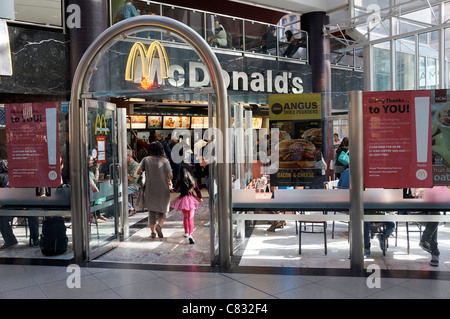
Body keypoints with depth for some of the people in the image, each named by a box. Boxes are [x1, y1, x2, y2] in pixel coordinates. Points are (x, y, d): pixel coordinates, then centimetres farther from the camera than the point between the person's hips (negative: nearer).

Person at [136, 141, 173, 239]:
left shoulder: (146, 160, -4)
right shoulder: (165, 160, -6)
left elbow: (137, 172, -10)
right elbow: (170, 175, -11)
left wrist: (144, 172, 11)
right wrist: (169, 181, 10)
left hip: (150, 190, 1)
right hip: (163, 190, -1)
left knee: (151, 211, 15)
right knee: (163, 211, 14)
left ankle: (153, 231, 14)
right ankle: (159, 225, -10)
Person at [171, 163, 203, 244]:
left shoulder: (179, 180, -8)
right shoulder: (193, 180, -3)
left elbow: (176, 190, 0)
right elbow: (197, 190, 4)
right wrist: (200, 198, 20)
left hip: (183, 199, 0)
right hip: (191, 199, 0)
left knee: (185, 217, 21)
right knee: (191, 218, -1)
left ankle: (186, 232, 33)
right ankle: (190, 234, -17)